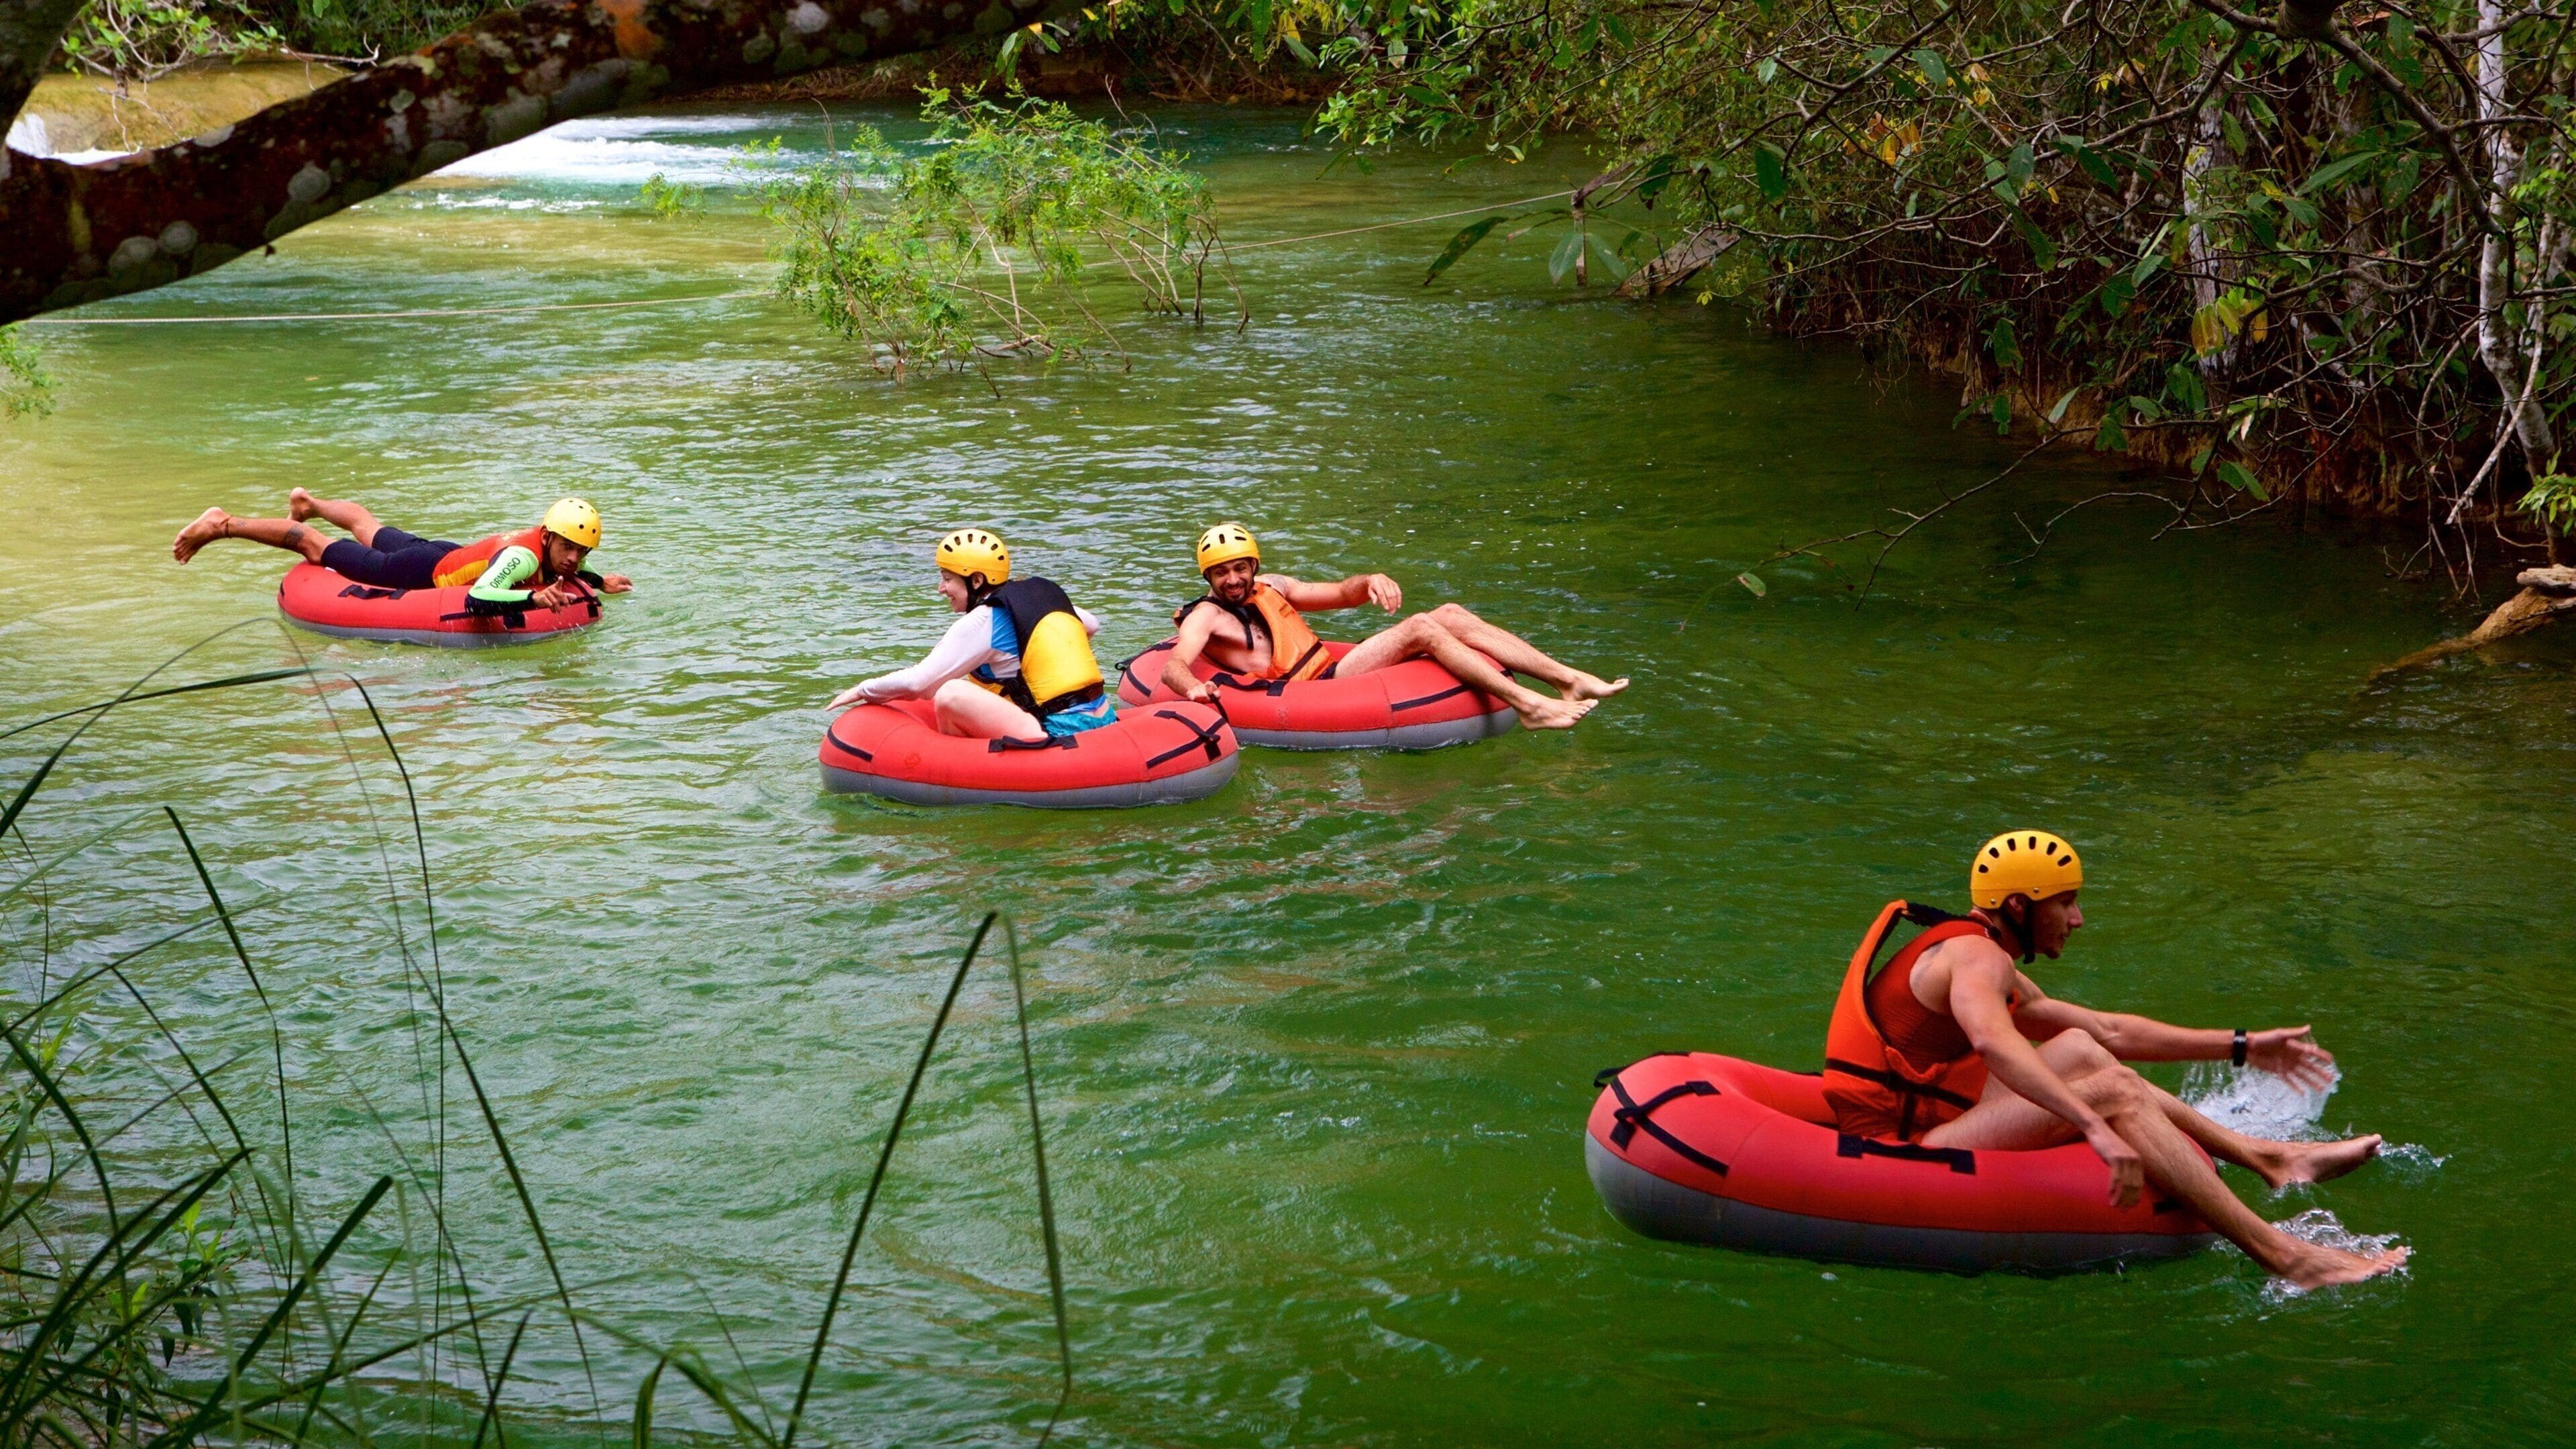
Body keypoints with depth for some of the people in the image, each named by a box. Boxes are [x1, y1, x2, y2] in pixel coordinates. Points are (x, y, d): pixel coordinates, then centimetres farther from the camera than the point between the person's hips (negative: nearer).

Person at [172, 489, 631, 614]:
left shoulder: (554, 556, -14)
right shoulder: (523, 555, -38)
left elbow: (550, 574, 10)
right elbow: (477, 598, -53)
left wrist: (599, 582, -5)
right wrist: (533, 597, -58)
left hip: (445, 554, 7)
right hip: (422, 574, -7)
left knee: (367, 527, 35)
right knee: (317, 548, 9)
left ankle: (310, 504, 63)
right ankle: (223, 524, 22)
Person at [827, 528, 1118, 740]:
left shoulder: (981, 622, -7)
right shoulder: (1043, 592, 15)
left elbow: (919, 681, -8)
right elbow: (1091, 625, 32)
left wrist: (863, 691, 7)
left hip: (1061, 737, -9)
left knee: (950, 695, -16)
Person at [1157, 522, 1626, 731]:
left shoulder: (1269, 588, 22)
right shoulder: (1206, 616, 0)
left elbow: (1338, 593, 22)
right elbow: (1173, 667, -18)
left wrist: (1369, 582, -2)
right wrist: (1192, 687, -43)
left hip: (1333, 669, 9)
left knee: (1451, 615, -7)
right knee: (1421, 629, -25)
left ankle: (1571, 680, -14)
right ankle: (1529, 706, -32)